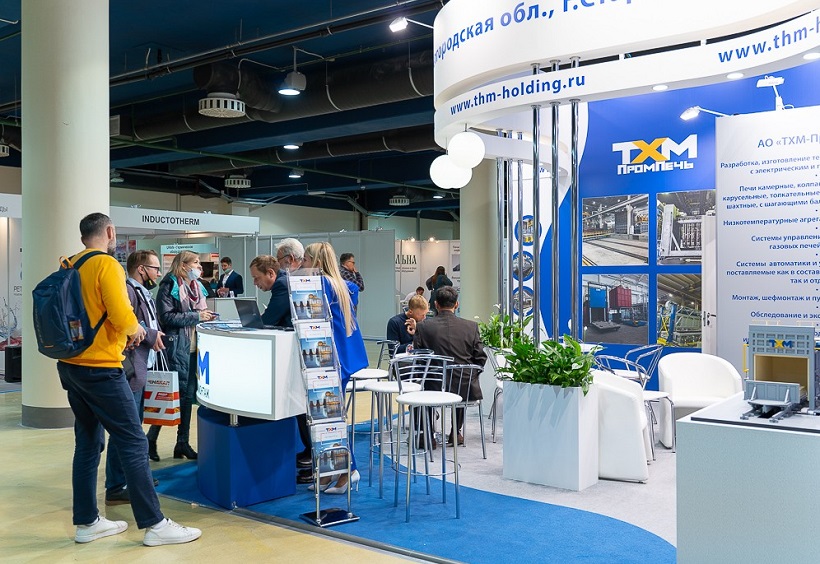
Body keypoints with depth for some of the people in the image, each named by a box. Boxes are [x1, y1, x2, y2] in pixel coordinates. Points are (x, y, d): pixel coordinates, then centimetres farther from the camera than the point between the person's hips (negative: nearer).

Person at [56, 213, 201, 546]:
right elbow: (121, 315, -21)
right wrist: (136, 329, 0)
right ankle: (154, 524, 1)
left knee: (87, 441, 15)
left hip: (71, 365, 9)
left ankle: (87, 522, 20)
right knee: (133, 442, -3)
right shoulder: (107, 264, -14)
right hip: (100, 368, -8)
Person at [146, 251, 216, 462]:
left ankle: (182, 444, 19)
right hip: (177, 346, -8)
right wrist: (196, 316, -17)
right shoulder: (170, 285, -8)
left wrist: (207, 316, 4)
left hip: (193, 346, 8)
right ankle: (151, 439, 9)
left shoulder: (196, 286, 16)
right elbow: (167, 317, -17)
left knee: (188, 394, 10)